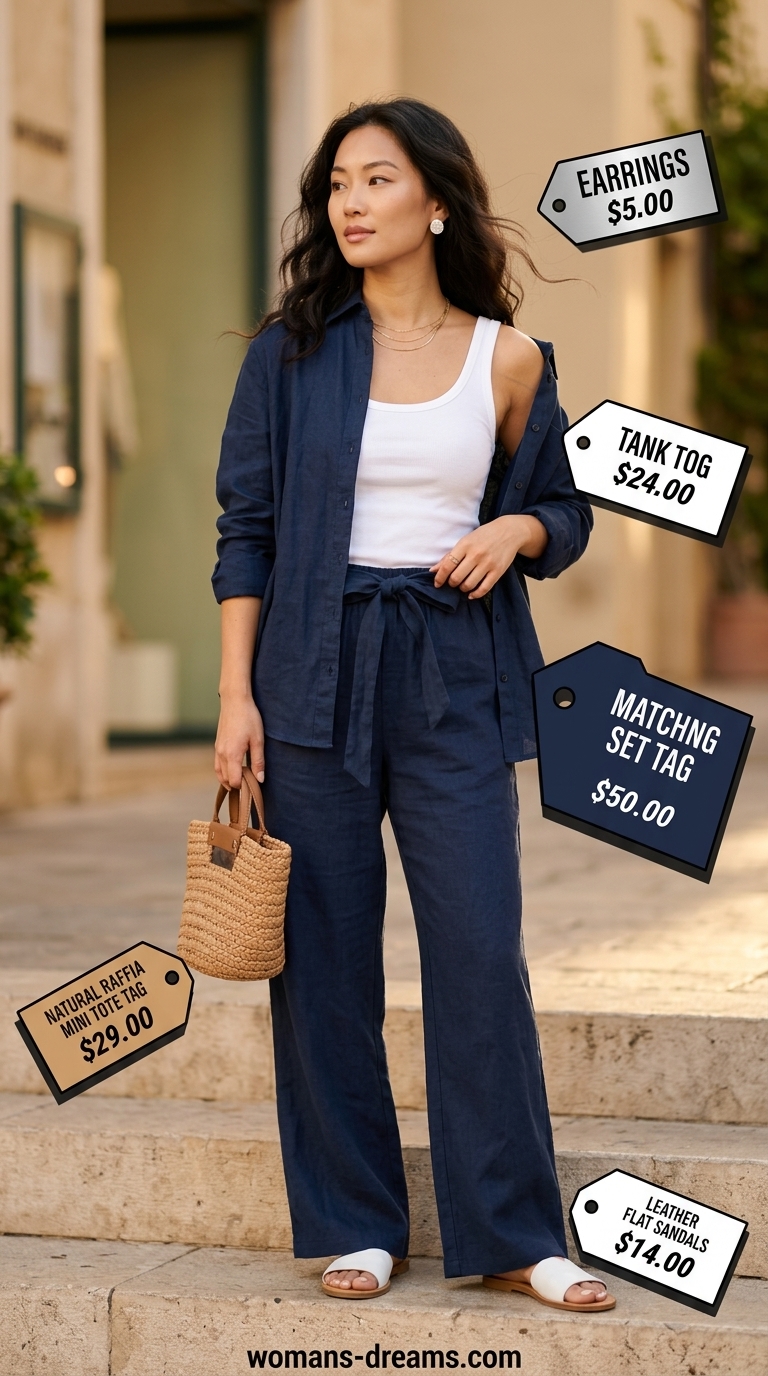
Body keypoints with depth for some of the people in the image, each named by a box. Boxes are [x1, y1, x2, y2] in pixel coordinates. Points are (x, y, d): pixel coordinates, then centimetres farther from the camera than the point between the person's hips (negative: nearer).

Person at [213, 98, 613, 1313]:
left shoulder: (507, 360, 4)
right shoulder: (293, 349, 3)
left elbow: (566, 510, 15)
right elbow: (247, 527, 3)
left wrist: (514, 531, -8)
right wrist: (235, 695, -4)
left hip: (456, 677, 0)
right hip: (315, 668, 0)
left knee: (481, 950, -4)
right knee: (325, 956, 3)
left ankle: (512, 1234, 7)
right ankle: (357, 1227, 15)